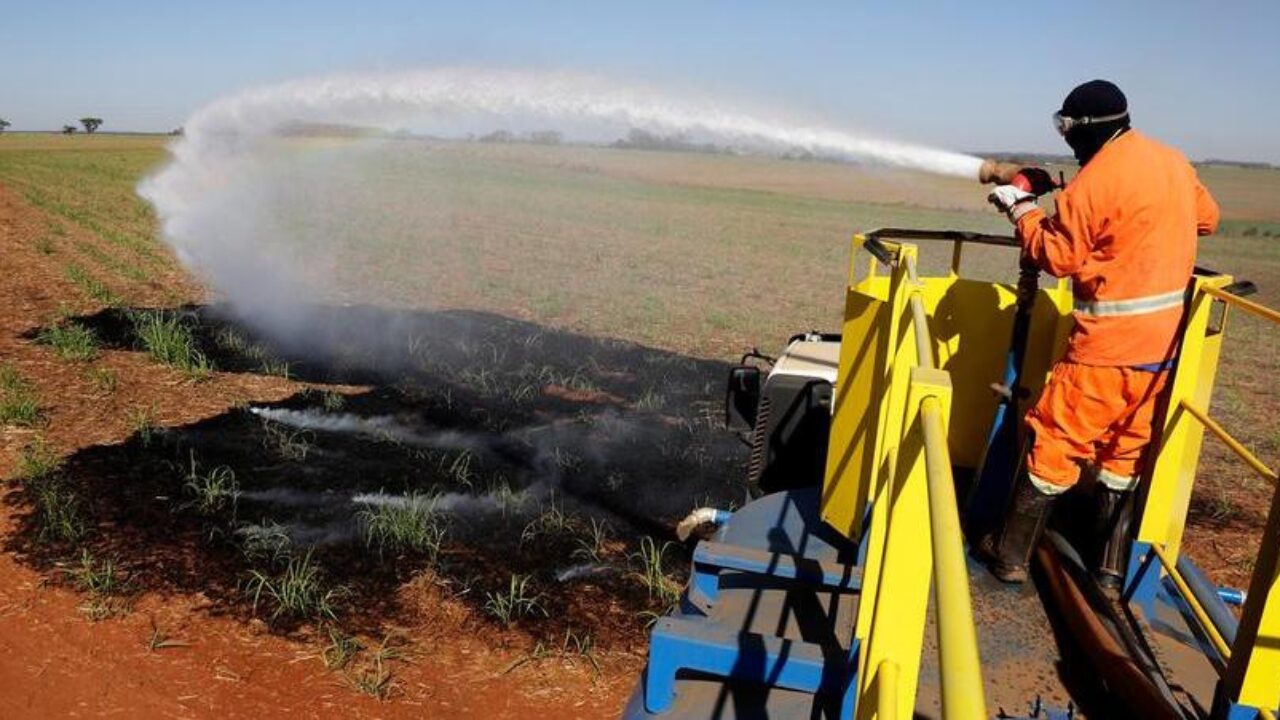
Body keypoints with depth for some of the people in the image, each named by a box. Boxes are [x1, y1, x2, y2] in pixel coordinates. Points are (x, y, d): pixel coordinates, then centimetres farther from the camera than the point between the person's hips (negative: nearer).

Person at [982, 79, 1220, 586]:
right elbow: (1205, 218, 23)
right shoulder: (1174, 163, 8)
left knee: (1054, 444, 3)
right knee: (1125, 450, 17)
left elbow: (1056, 256, -10)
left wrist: (1021, 209, 1)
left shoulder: (1093, 182, -17)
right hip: (1164, 340, 7)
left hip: (1109, 344, -7)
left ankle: (1011, 555, 12)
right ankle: (1111, 565, 25)